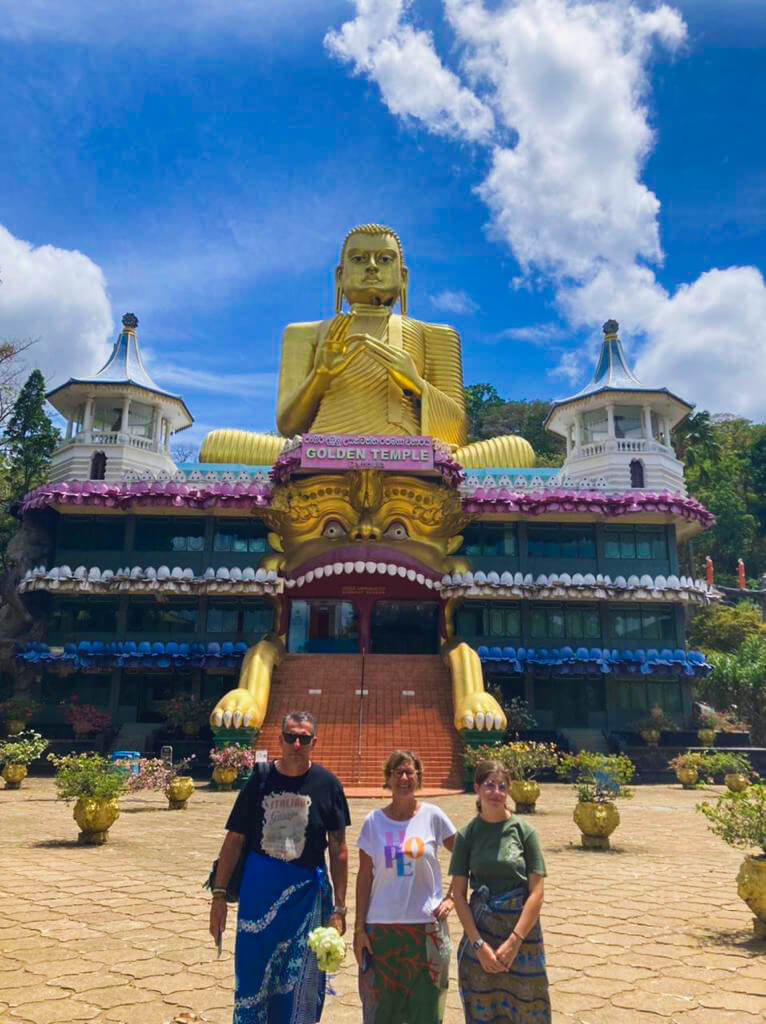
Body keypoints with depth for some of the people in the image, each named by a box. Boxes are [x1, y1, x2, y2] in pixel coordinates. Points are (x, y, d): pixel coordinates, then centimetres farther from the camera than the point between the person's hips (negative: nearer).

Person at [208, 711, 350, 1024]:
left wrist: (339, 908, -4)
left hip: (306, 895, -1)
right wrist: (219, 895, -3)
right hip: (257, 892, 1)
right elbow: (234, 840, 0)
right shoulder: (261, 780, -5)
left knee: (300, 991, 8)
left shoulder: (327, 784, -7)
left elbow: (339, 850, -3)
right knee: (251, 979, 13)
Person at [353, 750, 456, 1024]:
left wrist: (452, 897, -4)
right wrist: (359, 928, 1)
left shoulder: (433, 816, -4)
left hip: (427, 926, 0)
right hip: (381, 927, 1)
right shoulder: (373, 822, -2)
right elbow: (364, 877, 1)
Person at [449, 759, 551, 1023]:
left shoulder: (524, 831, -5)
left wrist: (513, 942, -12)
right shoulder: (467, 834, -3)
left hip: (522, 929, -1)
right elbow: (459, 894, -2)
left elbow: (536, 892, -7)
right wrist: (479, 944, -10)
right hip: (479, 929, 1)